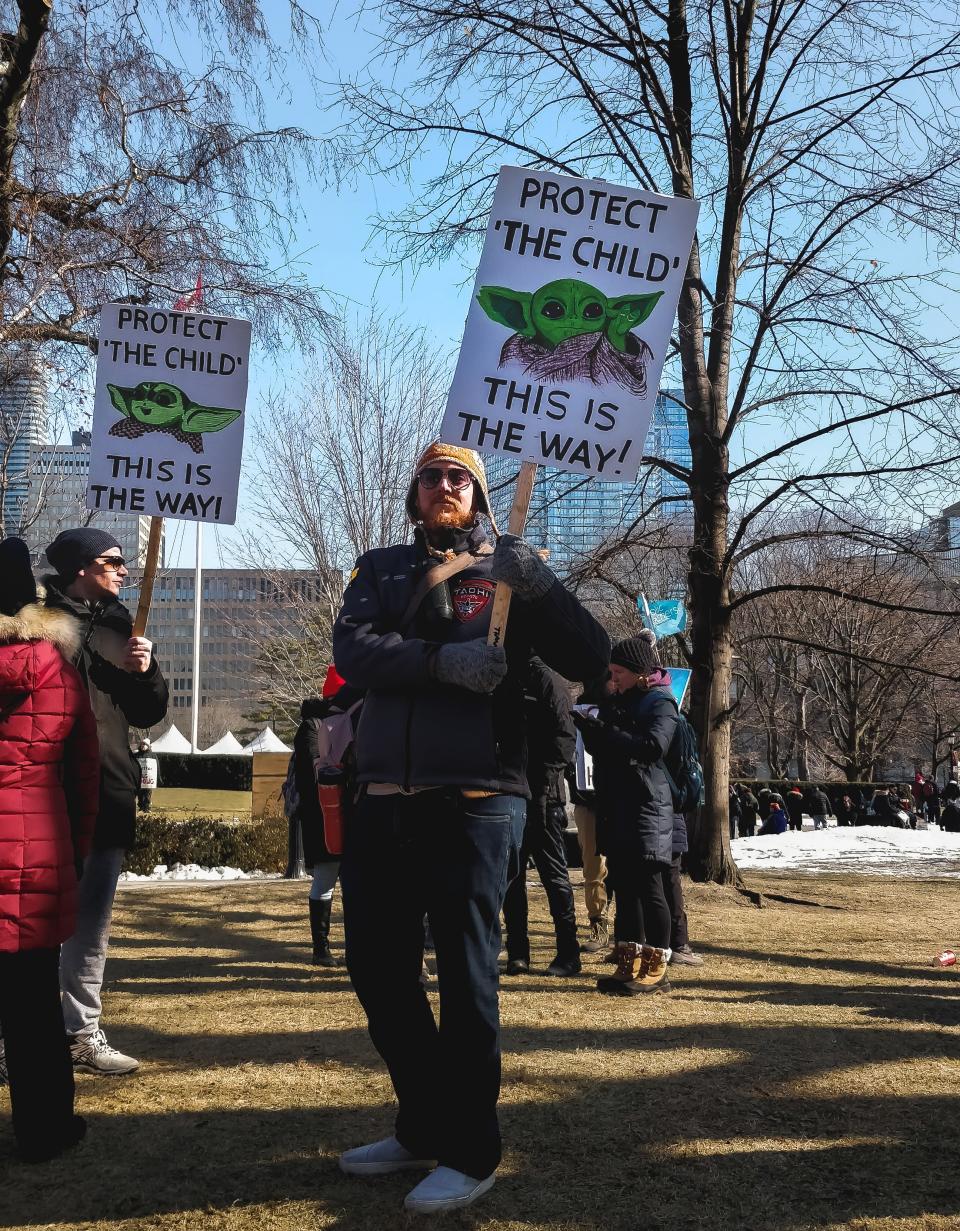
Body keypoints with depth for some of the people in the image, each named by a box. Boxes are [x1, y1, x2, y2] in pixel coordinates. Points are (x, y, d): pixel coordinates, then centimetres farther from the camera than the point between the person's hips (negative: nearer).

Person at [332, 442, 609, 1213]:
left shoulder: (510, 568, 5)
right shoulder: (382, 569, 13)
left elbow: (590, 661, -6)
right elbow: (352, 649, -6)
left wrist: (539, 586, -21)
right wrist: (440, 660, -22)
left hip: (475, 802, -5)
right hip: (385, 802, 5)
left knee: (465, 975, -2)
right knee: (378, 968, 12)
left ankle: (470, 1152, 11)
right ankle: (424, 1127, 29)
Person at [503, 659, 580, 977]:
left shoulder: (547, 681, -6)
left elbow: (565, 738, -12)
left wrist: (542, 778, -18)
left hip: (541, 795, -6)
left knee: (553, 873, 1)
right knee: (510, 875, 9)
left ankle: (568, 953, 9)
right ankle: (517, 952, 17)